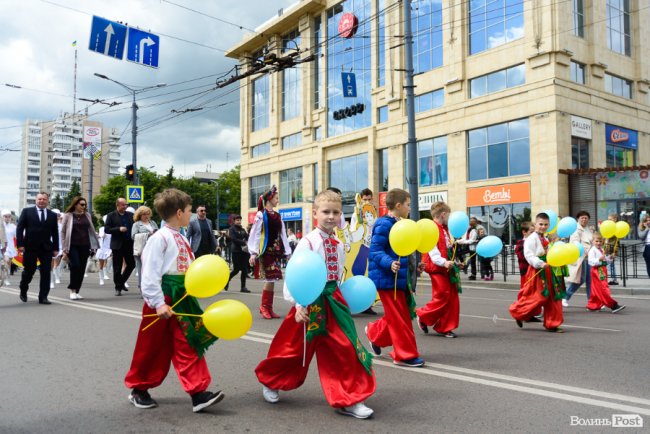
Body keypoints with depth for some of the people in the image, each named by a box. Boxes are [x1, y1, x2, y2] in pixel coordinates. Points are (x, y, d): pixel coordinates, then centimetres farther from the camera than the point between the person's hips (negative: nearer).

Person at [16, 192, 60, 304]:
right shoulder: (27, 211, 5)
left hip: (46, 248, 2)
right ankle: (23, 291, 32)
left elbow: (55, 233, 10)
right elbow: (19, 228, 1)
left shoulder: (52, 215, 10)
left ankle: (43, 297, 4)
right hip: (30, 247, -2)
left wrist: (55, 248, 4)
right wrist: (20, 244, -8)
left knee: (46, 273, -1)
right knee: (29, 270, 5)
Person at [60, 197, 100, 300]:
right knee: (75, 266, -13)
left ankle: (76, 291, 14)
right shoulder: (68, 216, 1)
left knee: (81, 269, 3)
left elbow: (92, 230, 11)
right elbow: (63, 232, 3)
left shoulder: (87, 215, 9)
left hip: (84, 246, 3)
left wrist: (94, 245, 6)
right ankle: (72, 290, 1)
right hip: (72, 246, -3)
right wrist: (64, 248, -2)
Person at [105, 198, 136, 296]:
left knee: (131, 264, 4)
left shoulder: (131, 215, 10)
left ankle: (122, 282, 25)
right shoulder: (111, 216, 0)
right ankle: (118, 288, 13)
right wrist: (119, 229, -17)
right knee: (117, 268, 3)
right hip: (118, 244, -3)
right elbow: (106, 229, -6)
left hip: (129, 244, 3)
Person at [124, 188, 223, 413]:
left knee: (188, 346, 2)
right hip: (163, 299, -7)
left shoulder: (182, 239, 12)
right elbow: (150, 274, -18)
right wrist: (158, 303, -22)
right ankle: (138, 389, 29)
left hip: (182, 298, 7)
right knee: (151, 348, 9)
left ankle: (198, 393, 1)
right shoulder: (160, 238, -14)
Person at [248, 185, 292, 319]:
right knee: (270, 279, -9)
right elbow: (254, 234, -8)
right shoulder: (261, 214, -5)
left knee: (272, 279, 7)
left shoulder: (277, 216, 13)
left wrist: (287, 251, 13)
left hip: (276, 250, 6)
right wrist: (253, 253, -13)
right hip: (266, 251, -6)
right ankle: (264, 306, 4)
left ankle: (269, 308, 14)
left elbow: (282, 235, 16)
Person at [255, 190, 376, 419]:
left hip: (334, 299, 6)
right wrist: (298, 305, -20)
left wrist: (341, 299, 13)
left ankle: (348, 399, 10)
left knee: (345, 349, 0)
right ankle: (270, 382, 36)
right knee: (295, 348, 10)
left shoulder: (339, 245, 8)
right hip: (311, 300, -5)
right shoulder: (308, 242, -12)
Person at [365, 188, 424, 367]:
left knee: (396, 317, 15)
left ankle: (374, 333, 35)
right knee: (399, 318, -2)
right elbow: (375, 252, -20)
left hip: (399, 278, 10)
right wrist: (390, 263, -35)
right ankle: (405, 355, 8)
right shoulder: (384, 225, -16)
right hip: (387, 279, -10)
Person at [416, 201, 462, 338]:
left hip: (447, 268, 10)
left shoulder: (444, 229, 18)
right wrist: (444, 262, -29)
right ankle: (423, 316, 14)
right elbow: (432, 250, -21)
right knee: (442, 297, -7)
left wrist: (455, 262, 21)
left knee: (452, 298, 8)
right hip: (437, 269, -10)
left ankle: (444, 328, 16)